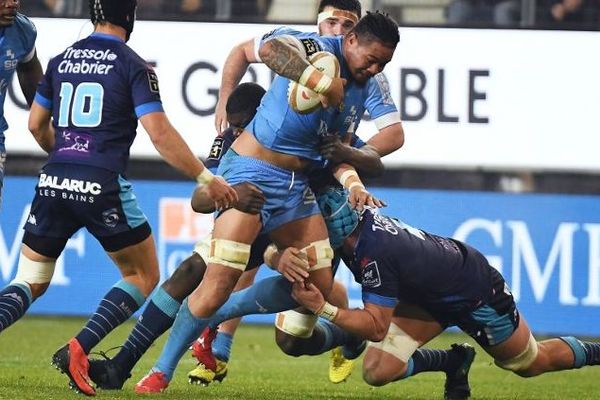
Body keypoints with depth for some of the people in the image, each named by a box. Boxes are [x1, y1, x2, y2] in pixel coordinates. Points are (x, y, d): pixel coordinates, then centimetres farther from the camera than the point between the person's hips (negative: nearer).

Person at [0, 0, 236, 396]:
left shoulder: (61, 60, 13)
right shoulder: (134, 66, -2)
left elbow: (37, 125, 21)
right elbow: (160, 133, -10)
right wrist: (206, 178, -4)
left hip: (53, 184, 4)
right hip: (103, 187, -4)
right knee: (143, 277, 12)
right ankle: (79, 349, -8)